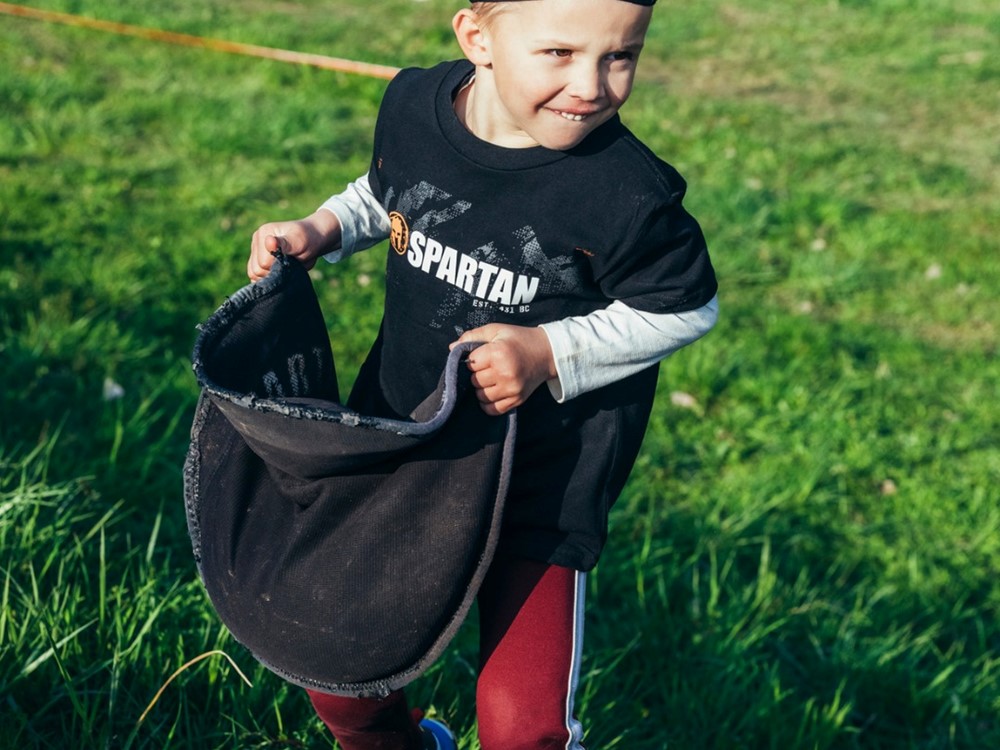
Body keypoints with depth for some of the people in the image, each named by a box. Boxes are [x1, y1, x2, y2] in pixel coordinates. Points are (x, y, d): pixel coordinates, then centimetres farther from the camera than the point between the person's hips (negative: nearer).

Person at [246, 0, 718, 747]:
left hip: (542, 481, -4)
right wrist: (320, 230, -5)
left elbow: (684, 308, -11)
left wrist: (548, 352, -22)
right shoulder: (414, 105, -10)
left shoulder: (626, 195, -26)